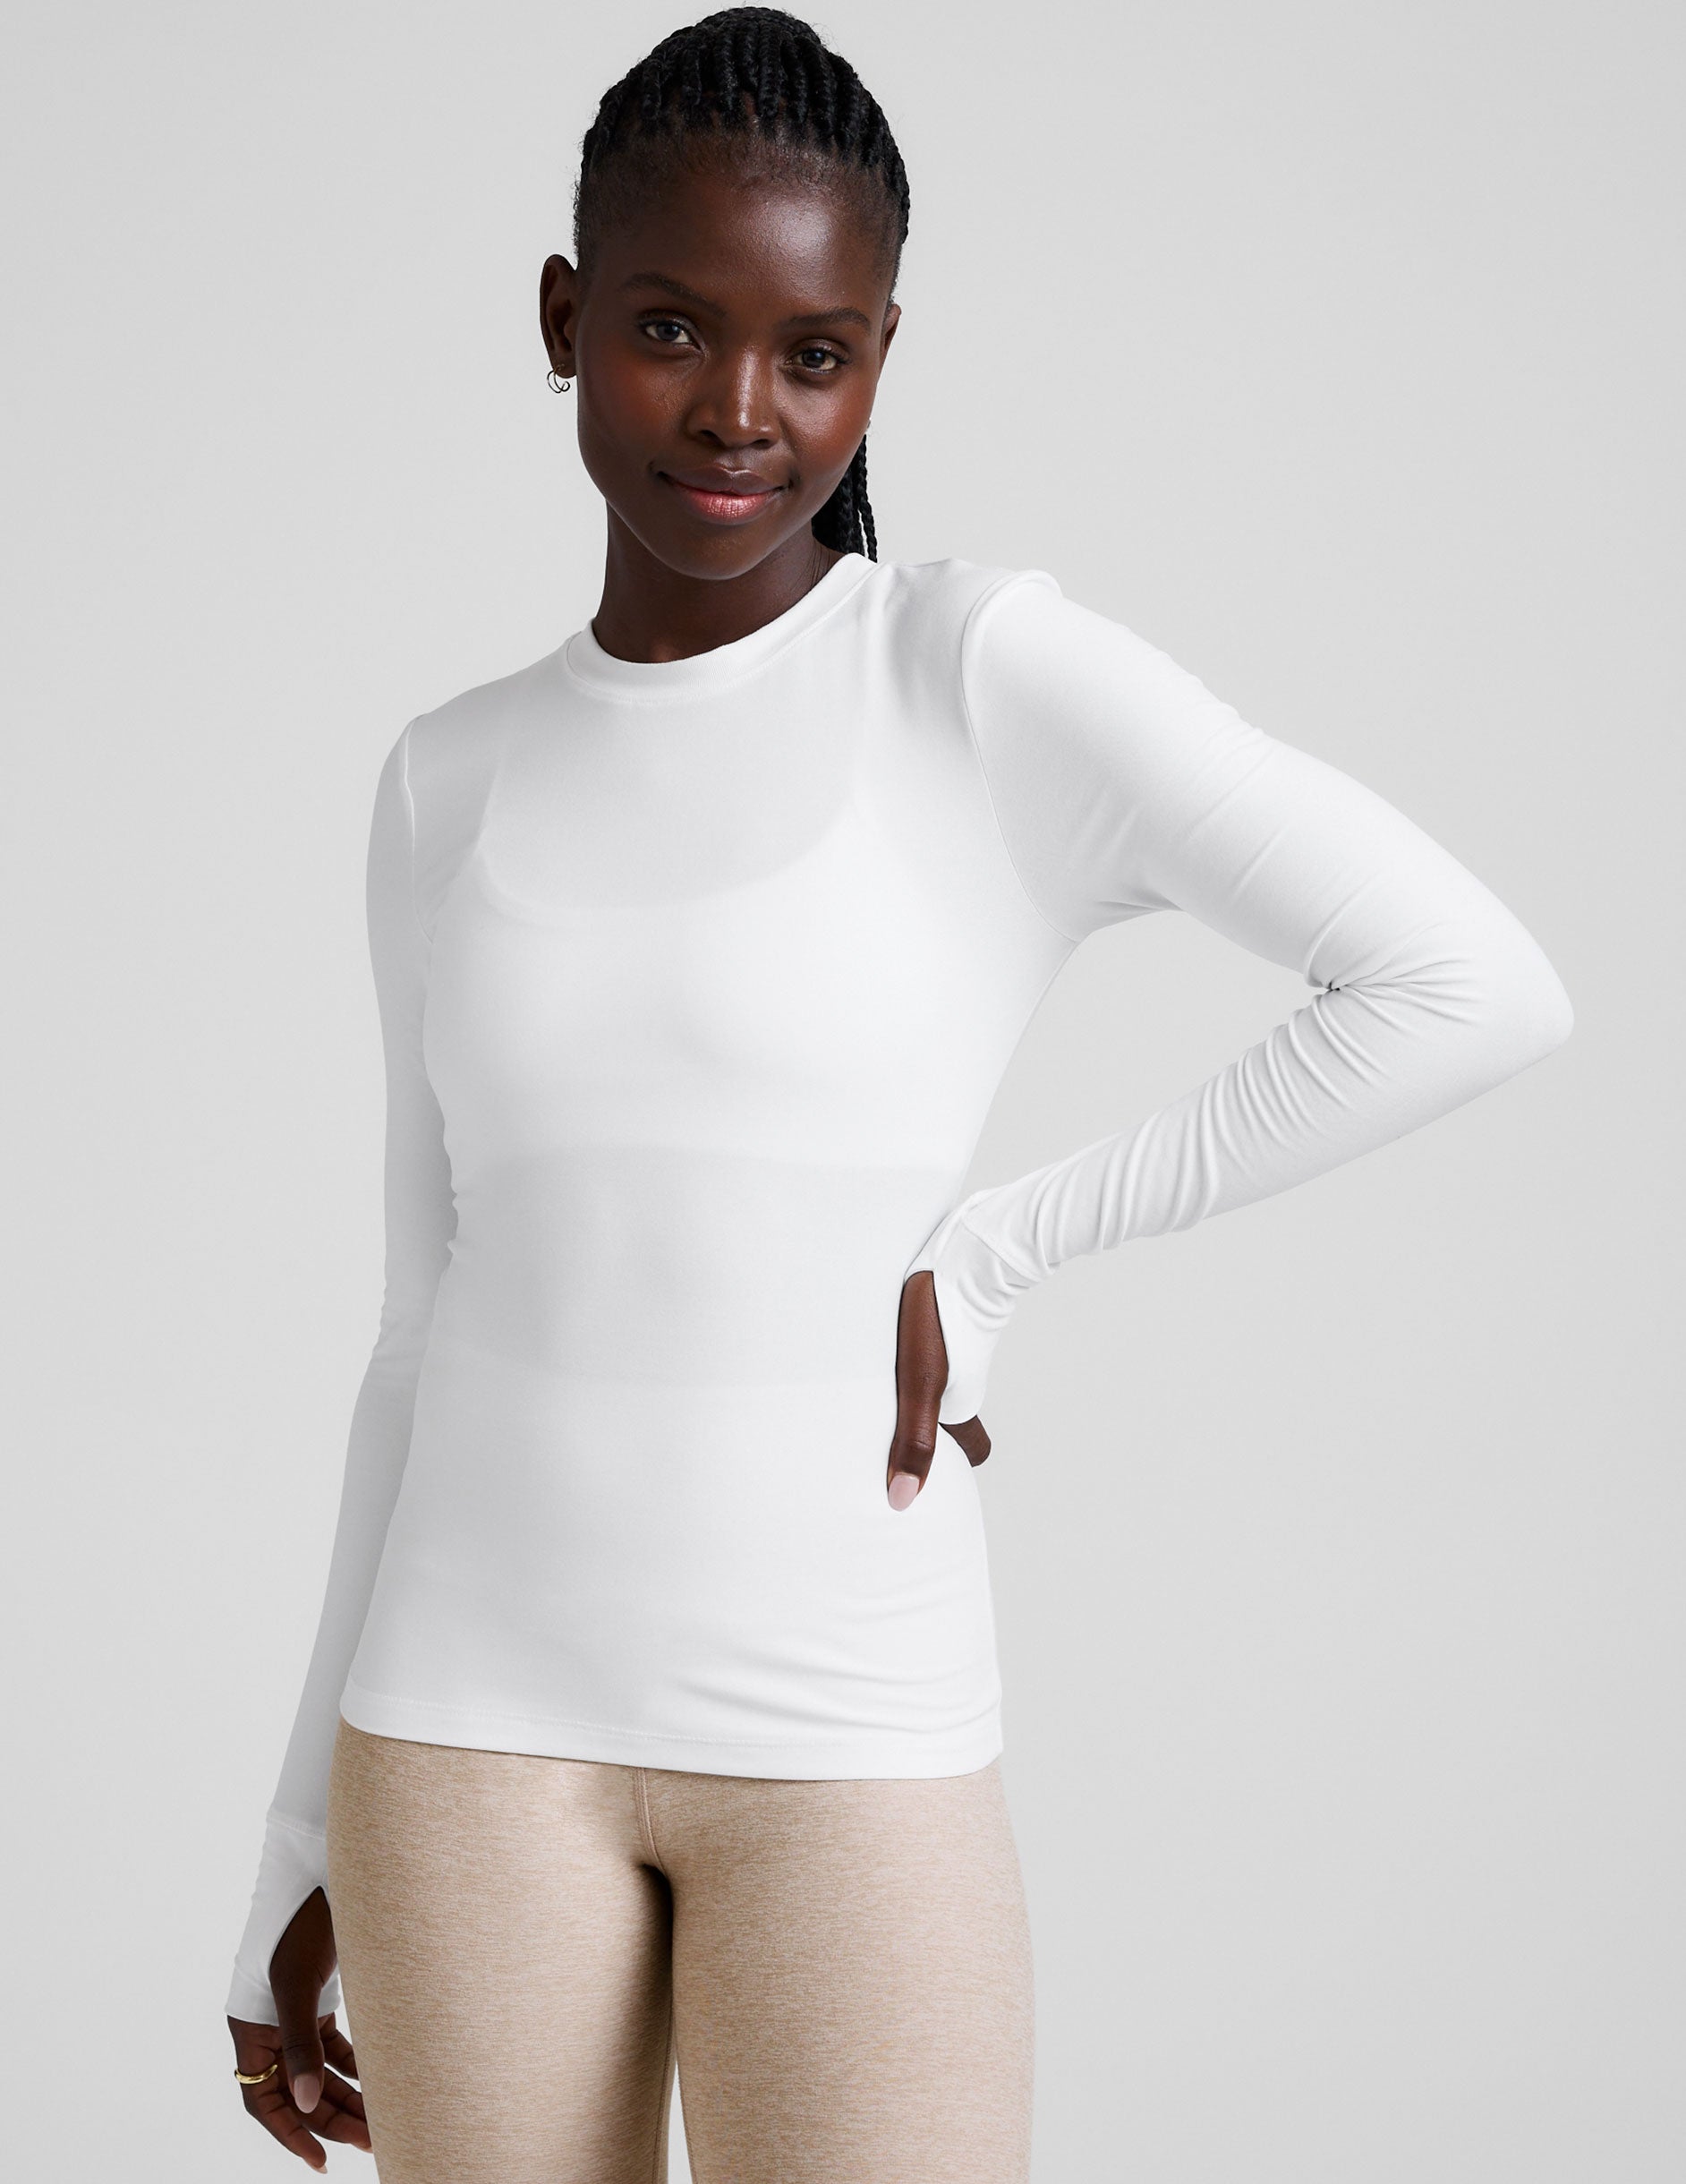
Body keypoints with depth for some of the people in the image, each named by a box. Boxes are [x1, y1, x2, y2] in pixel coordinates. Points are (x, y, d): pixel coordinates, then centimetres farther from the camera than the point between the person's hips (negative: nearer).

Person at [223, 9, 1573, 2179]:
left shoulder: (994, 679, -5)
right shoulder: (454, 789, 7)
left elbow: (1477, 986, -13)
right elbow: (435, 1328, 12)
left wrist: (989, 1247, -11)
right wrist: (304, 1854, 13)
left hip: (852, 1745, -3)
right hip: (470, 1736, 3)